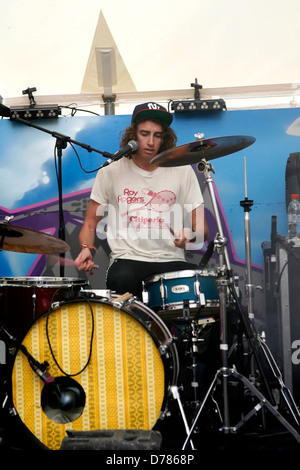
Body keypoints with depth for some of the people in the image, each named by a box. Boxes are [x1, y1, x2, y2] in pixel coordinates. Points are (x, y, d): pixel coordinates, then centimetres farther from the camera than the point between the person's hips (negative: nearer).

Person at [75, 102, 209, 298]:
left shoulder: (182, 171, 9)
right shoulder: (111, 172, 8)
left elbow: (202, 228, 8)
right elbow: (90, 222, 12)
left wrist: (189, 236, -16)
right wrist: (87, 248, -9)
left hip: (171, 261, 1)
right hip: (128, 259, 0)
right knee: (121, 280, -36)